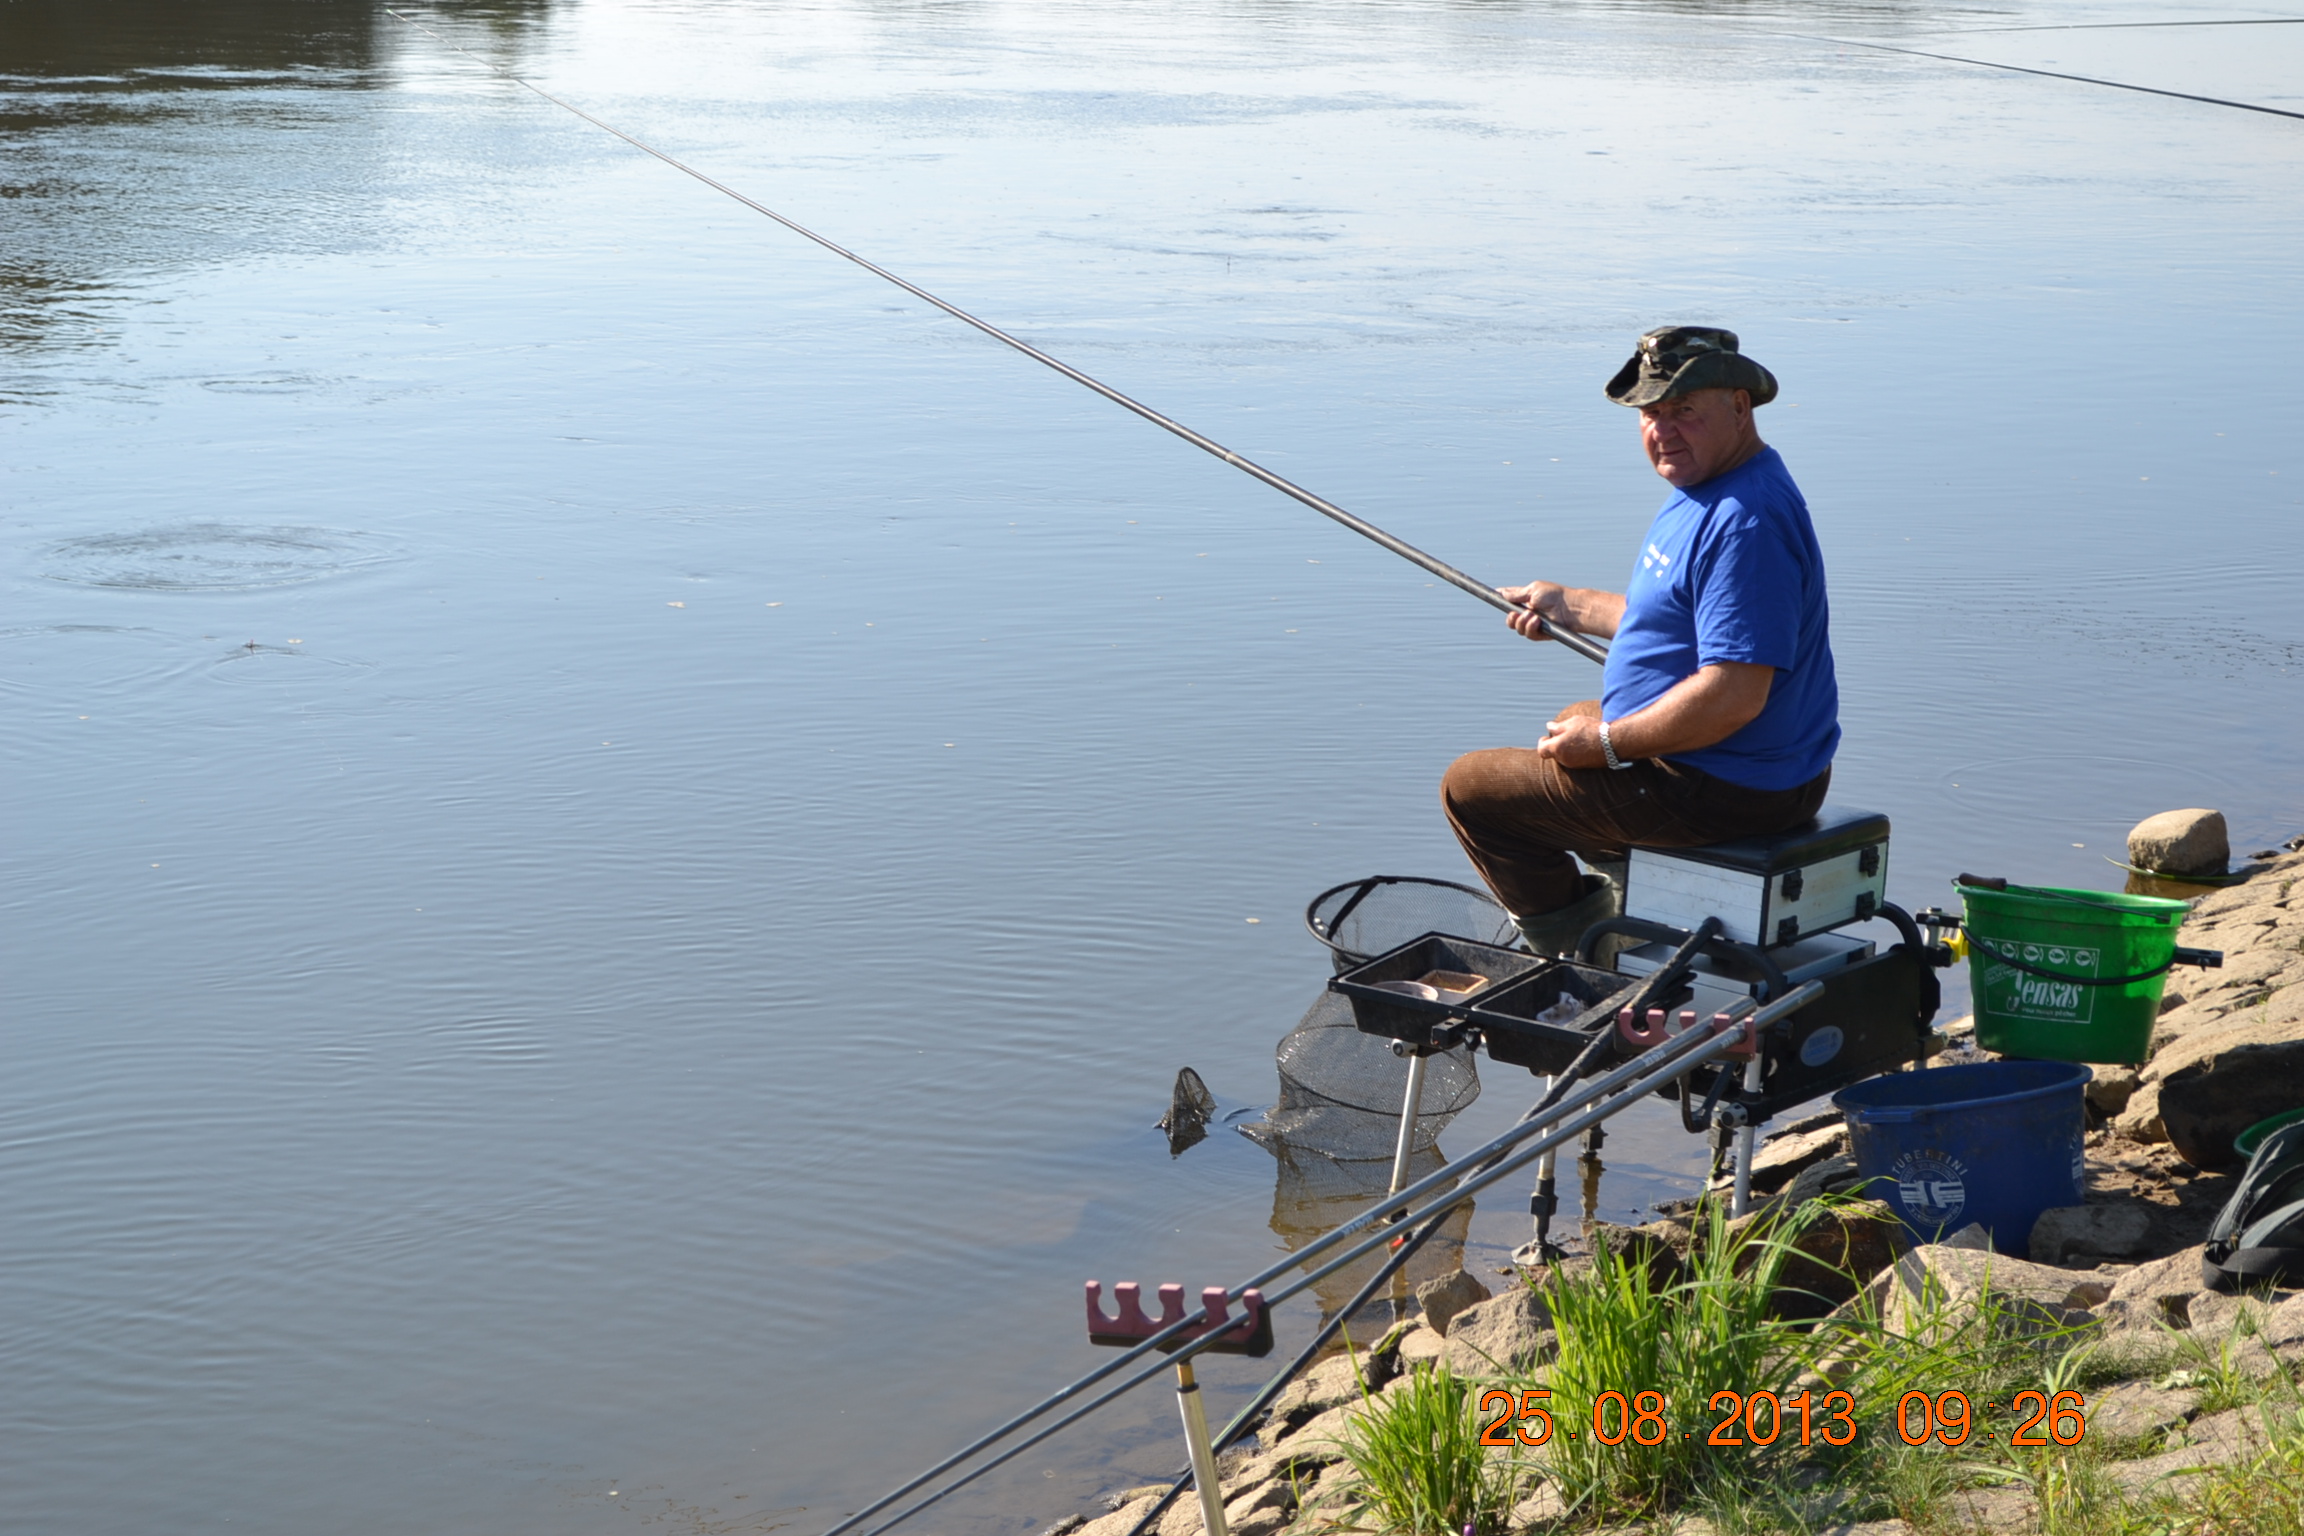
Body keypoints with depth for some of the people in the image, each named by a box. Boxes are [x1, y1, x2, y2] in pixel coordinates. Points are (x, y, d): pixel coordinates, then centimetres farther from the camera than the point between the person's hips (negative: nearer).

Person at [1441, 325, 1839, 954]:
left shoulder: (1744, 524, -27)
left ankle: (1576, 935, 9)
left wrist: (1605, 744, -21)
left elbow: (1733, 696, -32)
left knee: (1469, 787, -2)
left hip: (1726, 788, -11)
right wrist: (1571, 606, 22)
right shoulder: (1706, 487, 8)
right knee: (1570, 724, 36)